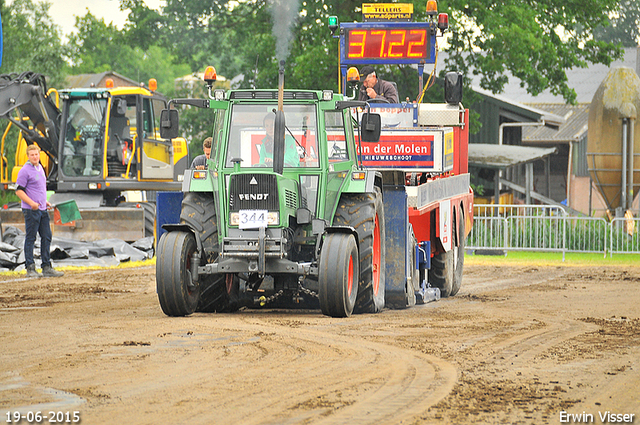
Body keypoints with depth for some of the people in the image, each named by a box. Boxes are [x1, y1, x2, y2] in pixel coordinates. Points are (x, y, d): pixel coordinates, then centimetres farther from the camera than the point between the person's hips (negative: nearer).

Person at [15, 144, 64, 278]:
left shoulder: (40, 169, 16)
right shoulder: (25, 171, -10)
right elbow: (19, 190, -13)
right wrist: (32, 203, -21)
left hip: (42, 209, 8)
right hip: (31, 210, -8)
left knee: (46, 237, 8)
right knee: (30, 239, -4)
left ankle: (47, 268, 13)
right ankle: (30, 268, 0)